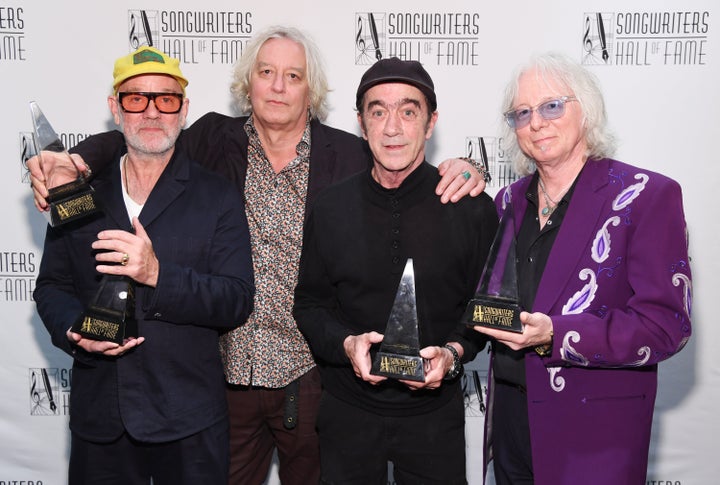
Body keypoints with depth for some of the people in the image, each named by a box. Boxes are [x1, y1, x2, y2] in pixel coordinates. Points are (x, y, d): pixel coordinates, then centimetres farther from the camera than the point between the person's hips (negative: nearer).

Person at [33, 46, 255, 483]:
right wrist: (74, 330, -11)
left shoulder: (218, 197, -3)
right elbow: (52, 287, 10)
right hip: (98, 416, 3)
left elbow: (238, 302, -10)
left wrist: (157, 273, -24)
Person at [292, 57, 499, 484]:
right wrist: (347, 343, -16)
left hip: (435, 409, -1)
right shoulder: (330, 209, -3)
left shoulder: (474, 209, -7)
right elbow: (310, 304, 3)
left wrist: (454, 351, -17)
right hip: (348, 411, 1)